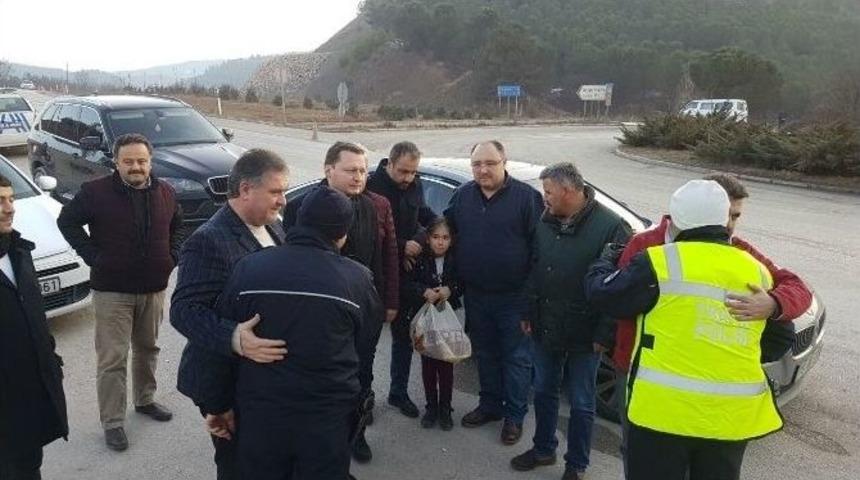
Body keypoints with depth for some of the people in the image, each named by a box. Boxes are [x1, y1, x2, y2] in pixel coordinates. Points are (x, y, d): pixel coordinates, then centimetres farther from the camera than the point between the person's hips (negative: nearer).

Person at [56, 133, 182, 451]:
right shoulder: (96, 192, -10)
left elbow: (177, 227, 20)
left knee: (148, 349, 18)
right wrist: (92, 256, -8)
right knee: (112, 358, -2)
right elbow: (67, 221, 0)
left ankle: (145, 400, 37)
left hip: (154, 287, 4)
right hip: (112, 290, -4)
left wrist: (172, 256, 7)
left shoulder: (166, 194, 4)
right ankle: (112, 422, 9)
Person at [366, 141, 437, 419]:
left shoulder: (415, 184, 3)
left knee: (403, 335, 13)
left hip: (405, 273, 5)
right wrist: (401, 247, -14)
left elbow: (426, 216, 7)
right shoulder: (372, 186, -15)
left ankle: (398, 393, 29)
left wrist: (419, 240, -13)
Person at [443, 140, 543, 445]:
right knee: (485, 354, 18)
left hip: (514, 296, -5)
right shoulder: (462, 195, 4)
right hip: (475, 295, 5)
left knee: (516, 358, 6)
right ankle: (490, 405, 35)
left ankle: (515, 416, 21)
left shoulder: (526, 196, -10)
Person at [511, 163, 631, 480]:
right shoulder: (545, 222, 4)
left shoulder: (610, 227, -16)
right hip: (544, 327, 6)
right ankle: (543, 449, 40)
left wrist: (605, 334, -15)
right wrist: (527, 312, 11)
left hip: (583, 334, -6)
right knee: (543, 392, 20)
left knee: (581, 403, 10)